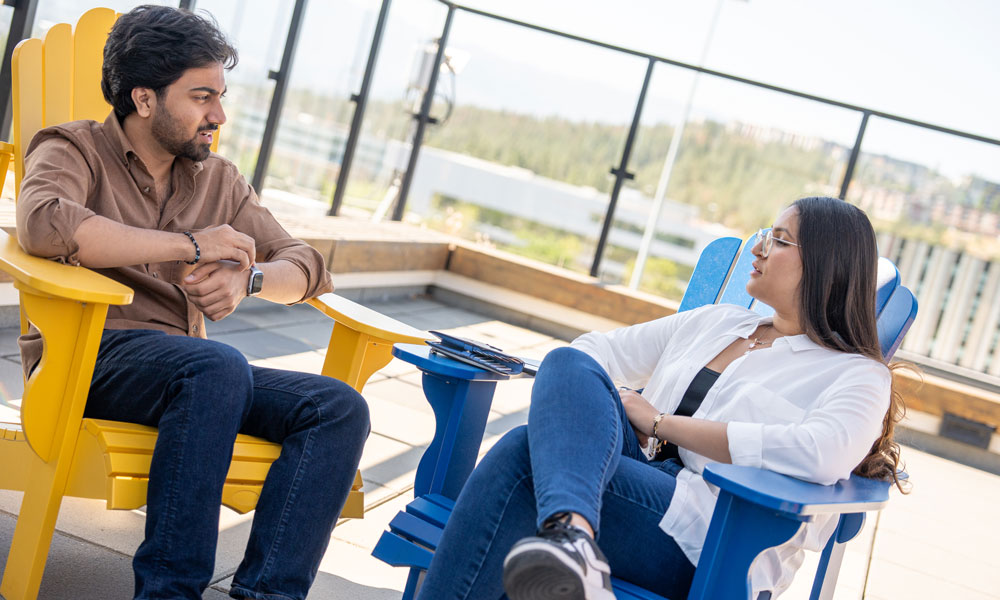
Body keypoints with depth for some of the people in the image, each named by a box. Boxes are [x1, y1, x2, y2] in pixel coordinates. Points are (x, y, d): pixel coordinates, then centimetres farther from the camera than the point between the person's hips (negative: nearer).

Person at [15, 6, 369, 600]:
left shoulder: (220, 180, 20)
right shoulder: (75, 149, 4)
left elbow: (307, 265, 14)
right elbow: (43, 222, -20)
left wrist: (248, 277, -11)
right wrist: (190, 247, -17)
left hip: (196, 370, 6)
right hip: (88, 353, -5)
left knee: (340, 408, -17)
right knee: (218, 367, -36)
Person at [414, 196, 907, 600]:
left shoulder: (857, 375, 5)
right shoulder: (714, 322, 25)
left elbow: (822, 454, -17)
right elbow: (598, 348, 25)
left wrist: (661, 422, -11)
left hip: (712, 547, -6)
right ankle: (572, 535, -48)